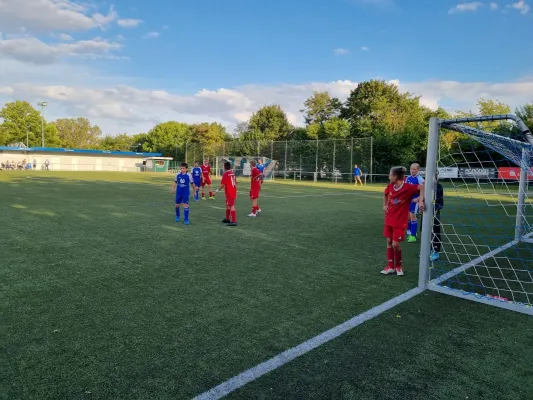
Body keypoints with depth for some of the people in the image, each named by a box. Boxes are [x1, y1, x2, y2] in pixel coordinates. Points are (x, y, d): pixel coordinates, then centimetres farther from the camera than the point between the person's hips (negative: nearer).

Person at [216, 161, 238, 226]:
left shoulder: (225, 174, -14)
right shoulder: (232, 173, 9)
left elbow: (222, 184, -17)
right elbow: (235, 183, 16)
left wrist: (218, 190, -3)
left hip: (229, 193, -8)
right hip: (233, 192, 8)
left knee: (231, 206, -10)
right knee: (228, 205, 21)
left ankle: (234, 221, -12)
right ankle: (227, 219, 33)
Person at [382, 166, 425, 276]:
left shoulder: (407, 187, -20)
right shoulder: (390, 186, -1)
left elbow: (422, 187, -30)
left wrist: (421, 200, -41)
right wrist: (385, 205, 12)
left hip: (400, 222, -6)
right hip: (389, 219, 6)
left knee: (395, 245, -6)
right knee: (389, 242, 10)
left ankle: (399, 266, 20)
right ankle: (390, 266, 23)